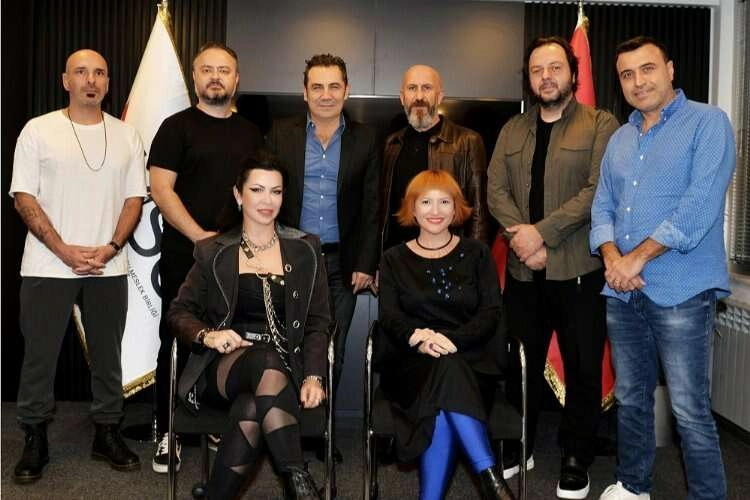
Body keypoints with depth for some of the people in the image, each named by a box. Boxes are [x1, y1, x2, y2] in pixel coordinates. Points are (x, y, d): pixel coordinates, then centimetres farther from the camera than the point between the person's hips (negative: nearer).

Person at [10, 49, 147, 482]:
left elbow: (134, 199, 6)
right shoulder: (38, 131, 0)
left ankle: (108, 433, 24)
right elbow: (24, 199, -4)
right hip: (48, 267, -2)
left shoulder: (127, 136, 7)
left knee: (108, 353, 10)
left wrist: (111, 248, -9)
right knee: (39, 355, 5)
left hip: (109, 267, 2)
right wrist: (65, 251, -13)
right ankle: (35, 440, 20)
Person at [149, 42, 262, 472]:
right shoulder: (178, 127, 1)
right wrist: (200, 235, -15)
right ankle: (168, 434, 15)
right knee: (177, 344, 3)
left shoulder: (251, 133, 14)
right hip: (184, 258, -3)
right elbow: (161, 189, -7)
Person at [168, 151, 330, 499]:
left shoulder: (305, 250, 13)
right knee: (268, 361, -36)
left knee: (249, 412, -35)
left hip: (284, 370, 1)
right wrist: (207, 335, -12)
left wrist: (313, 377, -7)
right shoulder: (213, 253, 12)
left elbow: (318, 323, 9)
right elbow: (178, 313, 11)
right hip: (224, 367, 0)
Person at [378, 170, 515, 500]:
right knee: (447, 372, -35)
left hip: (468, 359, 0)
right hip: (412, 364, 0)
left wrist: (449, 340, -17)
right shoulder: (394, 260, 15)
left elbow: (491, 313, 2)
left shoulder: (476, 254, 13)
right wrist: (419, 338, -23)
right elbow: (390, 317, 1)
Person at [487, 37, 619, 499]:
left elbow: (598, 191, -13)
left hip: (579, 269, -4)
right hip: (523, 269, 4)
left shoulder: (601, 125, -1)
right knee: (521, 363, 13)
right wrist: (521, 237, -12)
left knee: (582, 367, 6)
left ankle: (577, 458, 24)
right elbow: (495, 190, 4)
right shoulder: (512, 130, 13)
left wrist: (541, 232, -17)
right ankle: (518, 447, 30)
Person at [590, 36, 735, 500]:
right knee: (630, 397, 16)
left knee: (690, 409, -1)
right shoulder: (619, 139, 15)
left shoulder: (708, 122, -4)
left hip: (681, 291, -6)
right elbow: (602, 207, 12)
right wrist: (611, 257, -8)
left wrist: (636, 258, -15)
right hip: (622, 293, 6)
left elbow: (700, 205, -16)